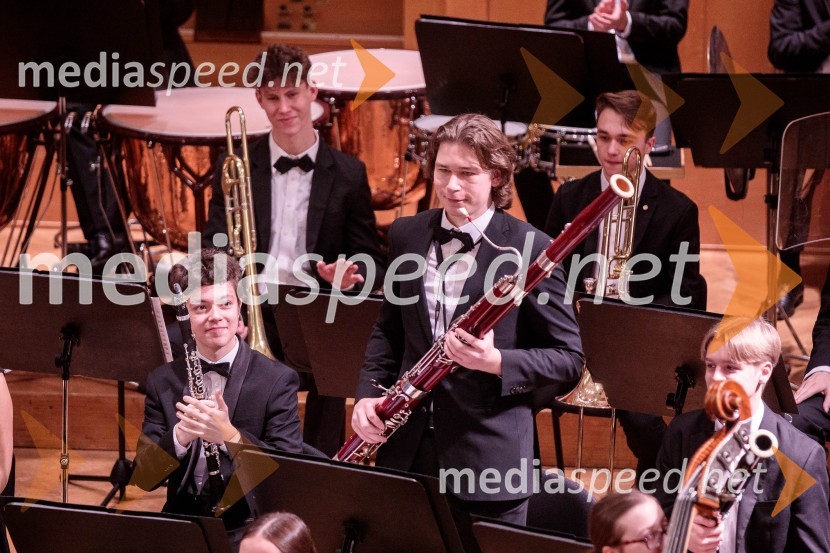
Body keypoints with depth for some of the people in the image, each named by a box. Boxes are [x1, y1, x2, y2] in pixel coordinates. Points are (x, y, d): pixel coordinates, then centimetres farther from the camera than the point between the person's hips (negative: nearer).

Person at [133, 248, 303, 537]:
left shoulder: (277, 380, -1)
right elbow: (144, 478, 1)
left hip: (247, 526, -2)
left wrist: (229, 436, -26)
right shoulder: (163, 381, 7)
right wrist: (179, 436, -19)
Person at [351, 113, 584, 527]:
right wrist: (368, 393, 4)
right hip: (407, 450, 5)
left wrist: (496, 362, -21)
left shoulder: (529, 248, -8)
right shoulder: (407, 236, 8)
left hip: (488, 457, -5)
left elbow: (568, 357, -5)